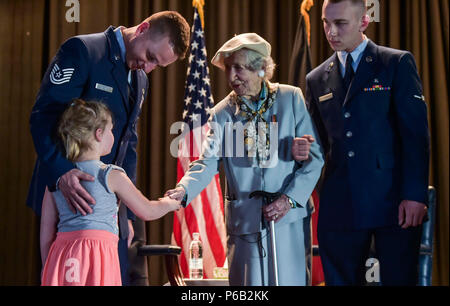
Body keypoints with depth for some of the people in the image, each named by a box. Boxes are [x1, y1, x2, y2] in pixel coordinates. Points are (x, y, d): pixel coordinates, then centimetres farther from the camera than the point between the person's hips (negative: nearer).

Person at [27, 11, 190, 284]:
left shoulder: (141, 81, 15)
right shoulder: (82, 50, -9)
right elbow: (43, 116, -17)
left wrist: (127, 213, 15)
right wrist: (62, 173, -32)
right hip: (65, 193, -7)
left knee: (117, 278, 8)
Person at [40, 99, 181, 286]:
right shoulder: (111, 176, -1)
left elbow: (46, 231, 14)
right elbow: (147, 212, 12)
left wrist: (46, 270, 23)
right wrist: (170, 203, 33)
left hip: (62, 256, 5)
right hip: (97, 255, -5)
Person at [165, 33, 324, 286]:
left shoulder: (291, 99, 1)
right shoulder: (223, 113, 5)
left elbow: (314, 155, -1)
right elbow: (208, 162, -4)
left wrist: (290, 199, -10)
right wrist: (184, 190, -24)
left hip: (290, 218, -1)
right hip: (245, 220, 1)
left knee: (289, 279, 1)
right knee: (249, 280, 2)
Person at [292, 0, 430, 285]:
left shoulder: (398, 63, 2)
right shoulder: (317, 79, 14)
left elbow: (416, 131, -5)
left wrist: (415, 195, -13)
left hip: (393, 199, -3)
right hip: (340, 205, 4)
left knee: (399, 278, 0)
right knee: (341, 279, 7)